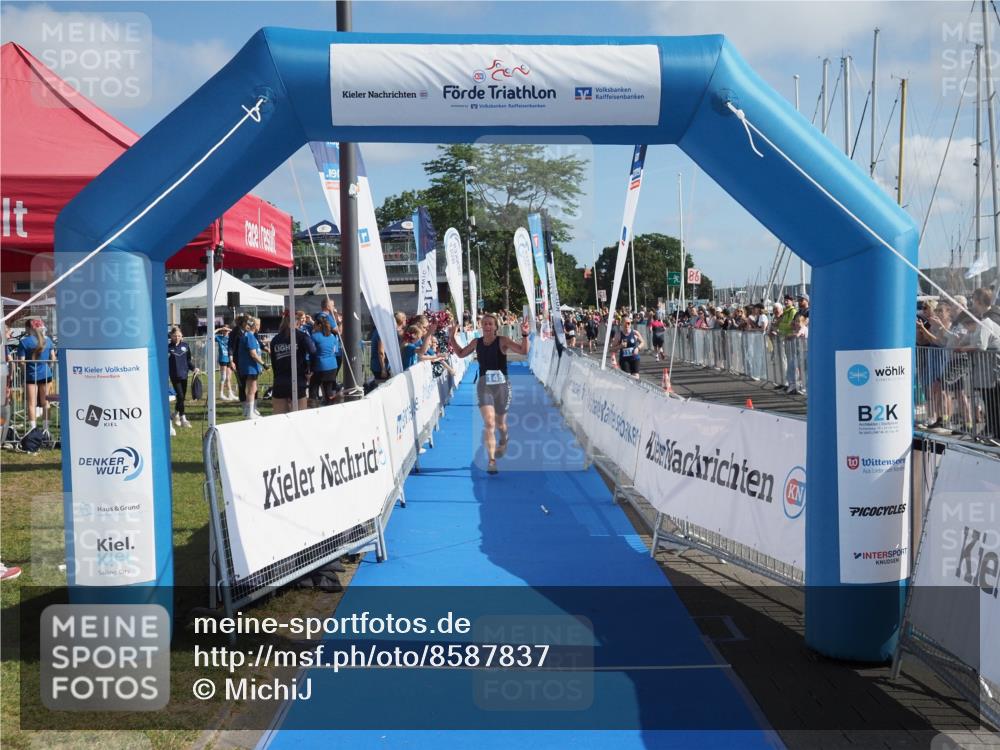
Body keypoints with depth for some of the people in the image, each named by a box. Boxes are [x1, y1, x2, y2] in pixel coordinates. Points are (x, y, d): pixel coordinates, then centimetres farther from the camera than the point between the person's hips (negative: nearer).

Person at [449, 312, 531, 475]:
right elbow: (461, 353, 21)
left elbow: (523, 350, -18)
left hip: (501, 385, -1)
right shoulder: (476, 342, 4)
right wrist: (452, 339, 8)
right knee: (489, 423, -15)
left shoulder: (502, 341, -7)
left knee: (500, 423, 15)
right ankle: (491, 460, -14)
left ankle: (504, 439, 52)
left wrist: (524, 335, -33)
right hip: (484, 385, 1)